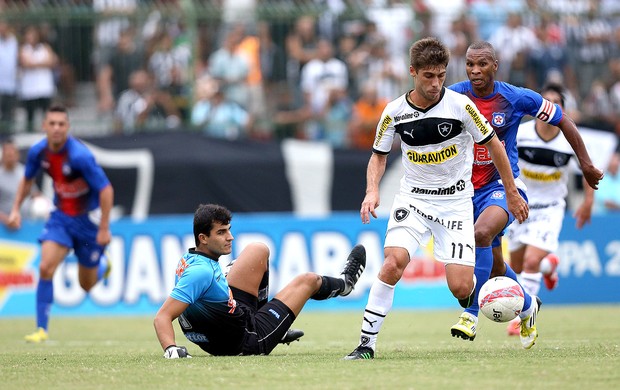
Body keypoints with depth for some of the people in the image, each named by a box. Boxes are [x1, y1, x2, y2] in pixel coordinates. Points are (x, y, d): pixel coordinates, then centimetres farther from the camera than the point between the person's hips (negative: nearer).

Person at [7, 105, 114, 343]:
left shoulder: (79, 155, -29)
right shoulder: (38, 151, -10)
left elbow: (106, 190, -23)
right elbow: (27, 180, 12)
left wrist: (104, 229, -21)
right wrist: (16, 209, 4)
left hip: (88, 218, -4)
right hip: (61, 217, 4)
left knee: (87, 285, 9)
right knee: (45, 268, -17)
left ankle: (102, 263, 45)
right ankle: (41, 329, -9)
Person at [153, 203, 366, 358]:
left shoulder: (189, 259, -8)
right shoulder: (201, 272, -35)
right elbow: (162, 317, -40)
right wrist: (171, 349, -54)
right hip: (247, 343, -8)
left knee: (259, 250, 17)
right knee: (307, 280, 10)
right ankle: (344, 283, 48)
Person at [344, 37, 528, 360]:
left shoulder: (460, 104, -12)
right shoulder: (395, 112, -6)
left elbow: (493, 146, 1)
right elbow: (379, 156, 9)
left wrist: (512, 194, 5)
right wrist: (372, 191, -10)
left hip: (455, 203, -1)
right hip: (413, 198, 1)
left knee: (460, 288, -12)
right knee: (393, 262, -25)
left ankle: (473, 297, 28)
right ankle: (367, 342, -18)